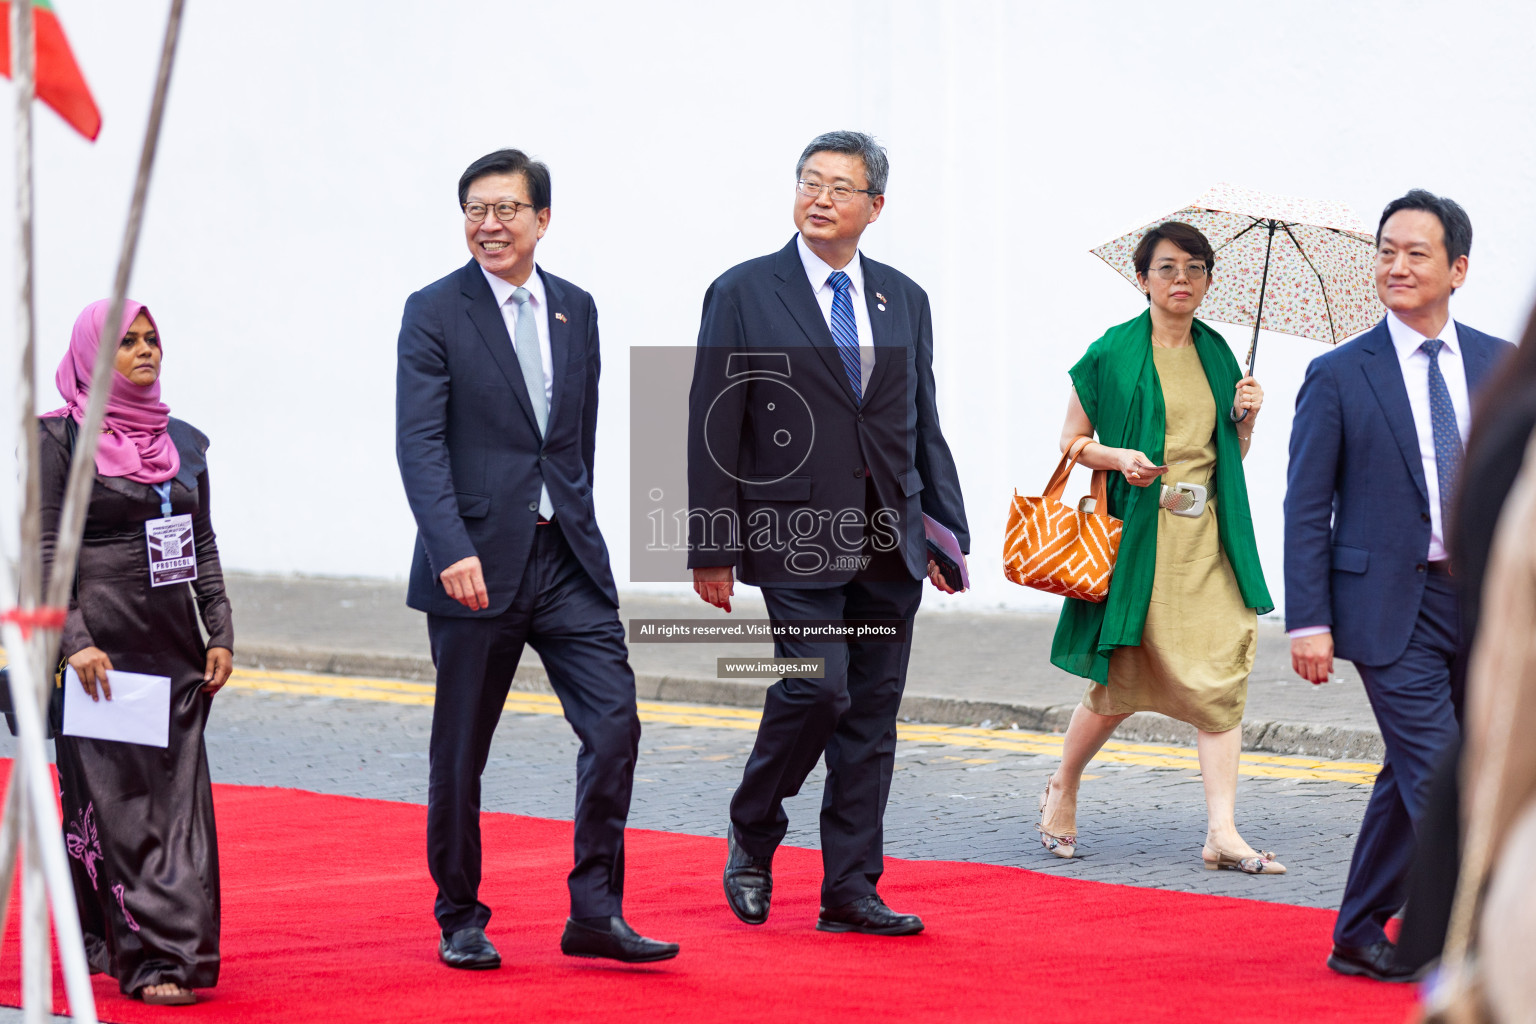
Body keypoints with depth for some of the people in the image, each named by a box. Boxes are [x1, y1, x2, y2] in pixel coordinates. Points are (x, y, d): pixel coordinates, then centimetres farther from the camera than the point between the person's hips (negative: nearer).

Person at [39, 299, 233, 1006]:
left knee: (179, 798, 1)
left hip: (175, 644, 5)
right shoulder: (59, 438, -3)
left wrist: (219, 634, 8)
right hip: (103, 648, -5)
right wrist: (73, 642, -15)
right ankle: (146, 956, -5)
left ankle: (179, 951, 4)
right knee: (118, 802, -5)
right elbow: (44, 551, -7)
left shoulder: (183, 441, 13)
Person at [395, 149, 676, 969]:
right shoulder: (435, 312, -5)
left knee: (615, 723, -7)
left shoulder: (575, 309, 10)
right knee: (460, 754, 4)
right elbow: (419, 444, -13)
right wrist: (453, 550, -24)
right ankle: (460, 922, 18)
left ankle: (595, 914, 0)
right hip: (477, 563, -4)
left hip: (567, 559, 4)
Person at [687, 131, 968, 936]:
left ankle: (850, 890, 10)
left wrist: (945, 528, 9)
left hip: (890, 543, 5)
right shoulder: (743, 294, 0)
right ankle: (752, 835, 9)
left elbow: (923, 426, 17)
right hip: (795, 537, -5)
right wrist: (713, 549, -7)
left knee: (872, 715, 4)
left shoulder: (904, 300, 13)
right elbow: (712, 429, -2)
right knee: (817, 688, -16)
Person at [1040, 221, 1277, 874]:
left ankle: (1223, 832, -10)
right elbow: (1071, 442, 3)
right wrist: (1119, 458, -15)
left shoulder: (1216, 354, 13)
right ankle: (1063, 787, 27)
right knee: (1120, 684, -1)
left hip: (1207, 535, 4)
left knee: (1221, 674, -8)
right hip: (1137, 532, -4)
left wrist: (1246, 420, 0)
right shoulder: (1113, 353, -1)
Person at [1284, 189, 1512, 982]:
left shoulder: (1502, 366, 8)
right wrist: (1308, 621, -8)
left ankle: (1359, 936, 24)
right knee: (1440, 779, -10)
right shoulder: (1339, 376, -2)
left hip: (1484, 597, 4)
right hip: (1393, 604, -4)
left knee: (1412, 776, 12)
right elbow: (1306, 507, -2)